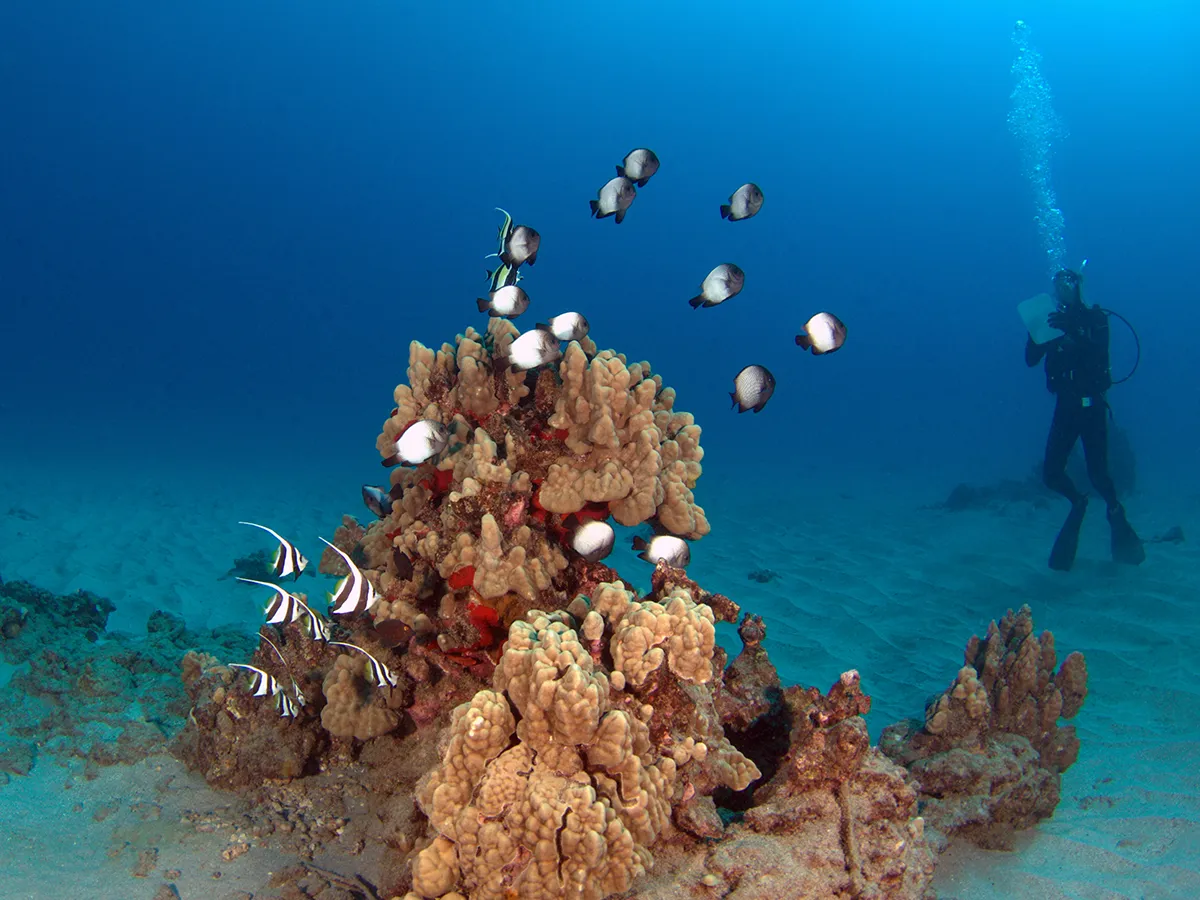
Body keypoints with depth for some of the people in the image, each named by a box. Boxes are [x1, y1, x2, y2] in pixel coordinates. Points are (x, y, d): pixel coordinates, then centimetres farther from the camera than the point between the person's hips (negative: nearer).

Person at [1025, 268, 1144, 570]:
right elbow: (1031, 360, -1)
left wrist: (1071, 331, -34)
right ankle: (1078, 502, 28)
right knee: (1052, 474, -3)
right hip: (1065, 406, 3)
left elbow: (1099, 353, -21)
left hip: (1092, 406, -3)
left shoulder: (1095, 318, -4)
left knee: (1097, 473, -6)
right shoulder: (1054, 321, 6)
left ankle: (1115, 512, 24)